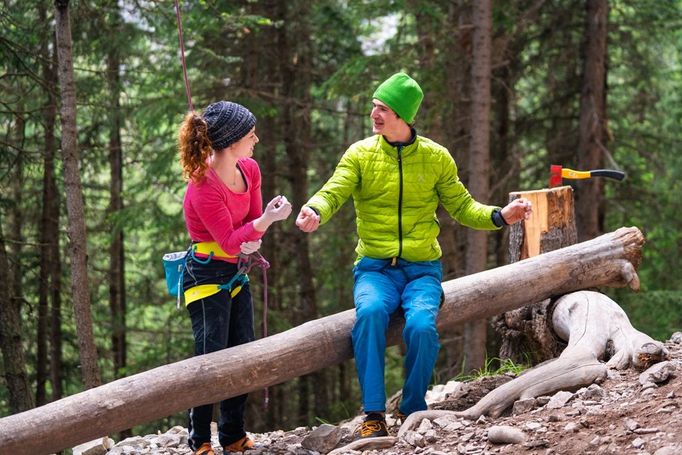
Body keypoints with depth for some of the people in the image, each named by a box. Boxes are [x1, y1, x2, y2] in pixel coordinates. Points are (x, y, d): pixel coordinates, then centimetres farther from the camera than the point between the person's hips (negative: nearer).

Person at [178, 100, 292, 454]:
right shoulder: (203, 187, -25)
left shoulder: (250, 170, -1)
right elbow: (228, 240, -23)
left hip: (235, 274, 8)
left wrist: (254, 239, -13)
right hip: (206, 275, -8)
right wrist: (267, 220, -35)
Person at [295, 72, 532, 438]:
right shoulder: (360, 154, 1)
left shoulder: (436, 157, 4)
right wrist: (315, 212, -35)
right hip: (375, 268, 0)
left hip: (422, 269, 0)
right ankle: (374, 414, -27)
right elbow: (333, 192, -12)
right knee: (370, 311, -34)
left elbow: (462, 207, 8)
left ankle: (413, 412, -7)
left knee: (421, 325, -30)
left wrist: (499, 216, -10)